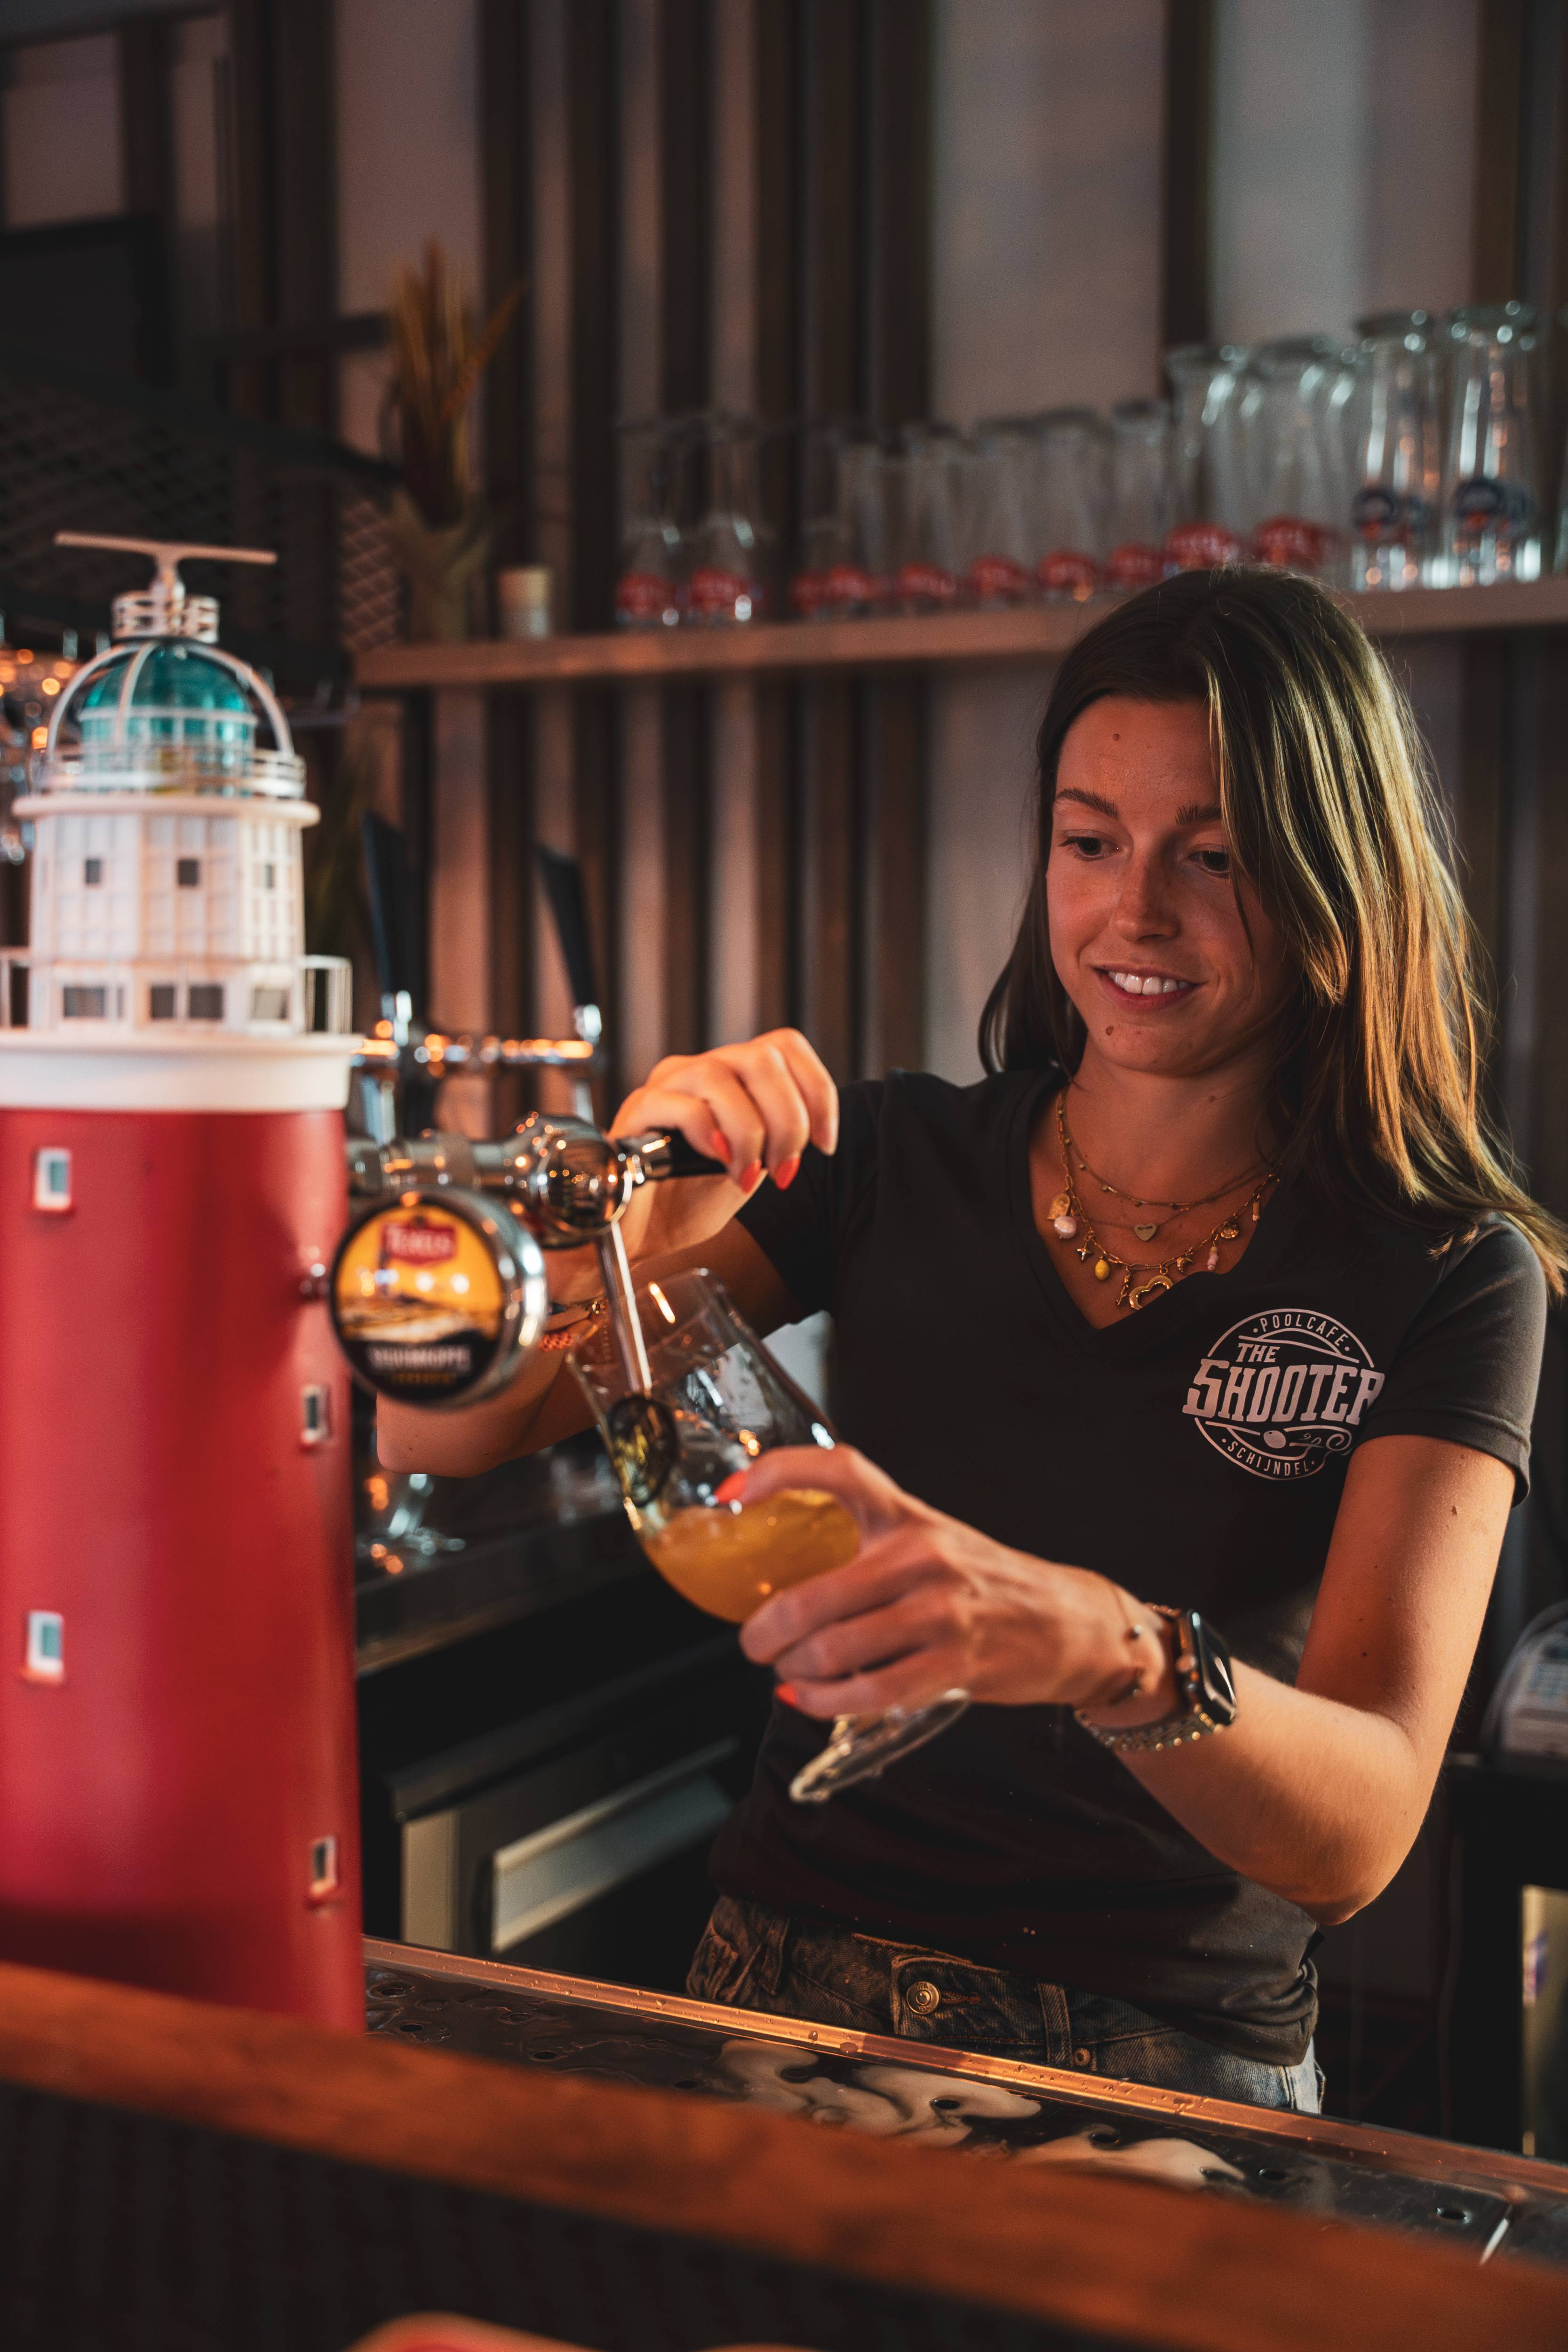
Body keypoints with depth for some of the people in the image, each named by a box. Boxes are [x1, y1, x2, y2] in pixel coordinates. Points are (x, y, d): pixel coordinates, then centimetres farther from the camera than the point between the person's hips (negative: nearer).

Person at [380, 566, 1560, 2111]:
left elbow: (1360, 1833, -15)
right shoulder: (894, 1163, 4)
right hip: (793, 2004, 2)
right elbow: (430, 1429, -2)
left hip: (1171, 2068, -1)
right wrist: (620, 1232, -22)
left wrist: (1110, 1648, -36)